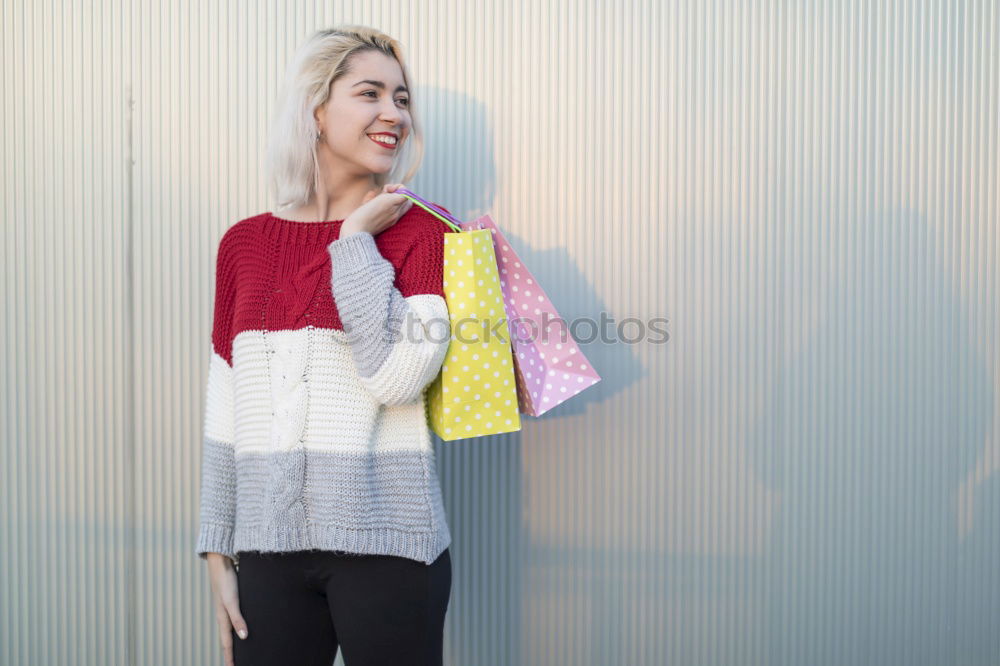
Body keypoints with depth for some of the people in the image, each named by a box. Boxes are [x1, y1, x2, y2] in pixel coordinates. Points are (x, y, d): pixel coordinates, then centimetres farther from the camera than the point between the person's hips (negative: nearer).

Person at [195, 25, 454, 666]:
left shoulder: (420, 232, -3)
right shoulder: (244, 244, 6)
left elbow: (396, 374, -18)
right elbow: (226, 413, 9)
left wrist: (356, 240, -11)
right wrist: (218, 553, 8)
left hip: (386, 543, -2)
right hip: (269, 542, 3)